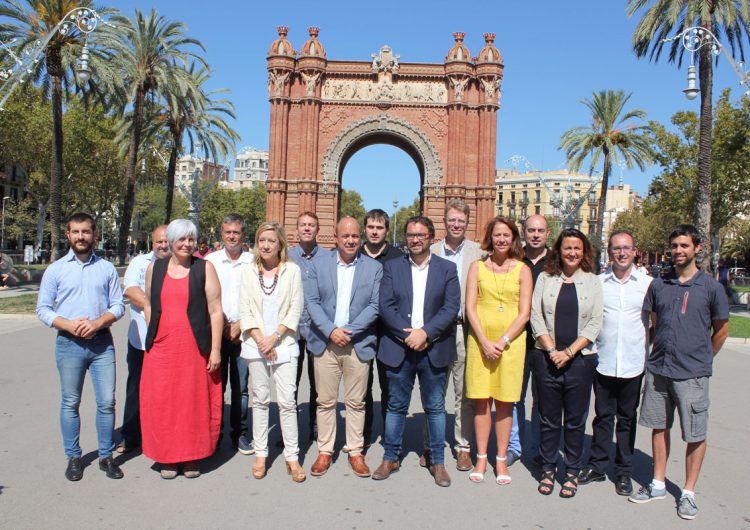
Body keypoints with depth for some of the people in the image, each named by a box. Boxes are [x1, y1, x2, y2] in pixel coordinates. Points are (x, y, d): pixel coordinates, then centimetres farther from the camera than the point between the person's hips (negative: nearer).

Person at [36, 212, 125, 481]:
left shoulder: (107, 268, 7)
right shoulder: (55, 269, 5)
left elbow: (118, 305, 5)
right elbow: (43, 308, 2)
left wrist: (98, 322, -13)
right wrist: (69, 325, -14)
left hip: (102, 342, 1)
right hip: (69, 344, 0)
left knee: (107, 402, 1)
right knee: (70, 403, 7)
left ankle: (106, 456, 16)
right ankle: (73, 457, 21)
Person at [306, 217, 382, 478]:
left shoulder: (374, 267, 2)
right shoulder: (319, 265, 5)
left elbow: (375, 305, -4)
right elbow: (311, 301, -1)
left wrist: (348, 330, -13)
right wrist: (330, 331, -14)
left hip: (359, 344, 0)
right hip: (325, 343, 1)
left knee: (356, 402, 8)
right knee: (326, 401, 8)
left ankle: (355, 452, 21)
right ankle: (324, 452, 21)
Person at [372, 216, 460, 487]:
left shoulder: (447, 269, 4)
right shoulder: (392, 267, 5)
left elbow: (451, 308, -5)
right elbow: (386, 306, -3)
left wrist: (425, 332, -16)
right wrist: (407, 334, -14)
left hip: (434, 350, 0)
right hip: (399, 348, 1)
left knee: (435, 407, 10)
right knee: (396, 406, 11)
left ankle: (438, 461, 23)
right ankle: (390, 458, 25)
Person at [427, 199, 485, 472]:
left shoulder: (478, 253, 2)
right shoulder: (431, 252, 7)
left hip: (465, 329, -1)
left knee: (464, 393, 8)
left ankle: (463, 447, 21)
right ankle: (430, 445, 21)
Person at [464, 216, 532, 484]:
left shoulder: (522, 270, 4)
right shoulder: (477, 267, 5)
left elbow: (524, 313, -1)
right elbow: (470, 308, 0)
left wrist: (502, 342, -11)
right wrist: (485, 342, -10)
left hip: (511, 342, 0)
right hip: (480, 341, 1)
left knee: (505, 402, 5)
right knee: (481, 401, 4)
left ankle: (502, 460, 15)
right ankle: (481, 458, 15)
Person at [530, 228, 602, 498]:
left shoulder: (592, 281, 4)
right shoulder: (545, 278, 5)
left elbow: (595, 324, -2)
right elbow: (536, 317, 0)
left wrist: (569, 352, -10)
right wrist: (552, 350, -9)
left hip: (580, 359, 0)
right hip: (547, 358, 0)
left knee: (575, 420, 8)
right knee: (548, 418, 8)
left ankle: (572, 473, 21)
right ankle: (548, 469, 22)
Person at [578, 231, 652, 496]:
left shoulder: (648, 283, 0)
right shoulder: (597, 282, 3)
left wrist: (650, 350, 2)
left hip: (633, 364, -1)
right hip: (603, 362, 1)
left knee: (627, 419, 10)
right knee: (603, 415, 11)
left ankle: (624, 472, 22)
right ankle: (597, 465, 23)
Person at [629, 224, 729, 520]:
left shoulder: (711, 288, -3)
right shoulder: (658, 285, 6)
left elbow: (721, 331, 6)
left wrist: (701, 360, 10)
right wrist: (659, 355, 11)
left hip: (692, 374, -3)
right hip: (658, 370, 4)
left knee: (695, 434, 5)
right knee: (659, 427, 13)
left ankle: (689, 492, 20)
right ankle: (658, 484, 27)